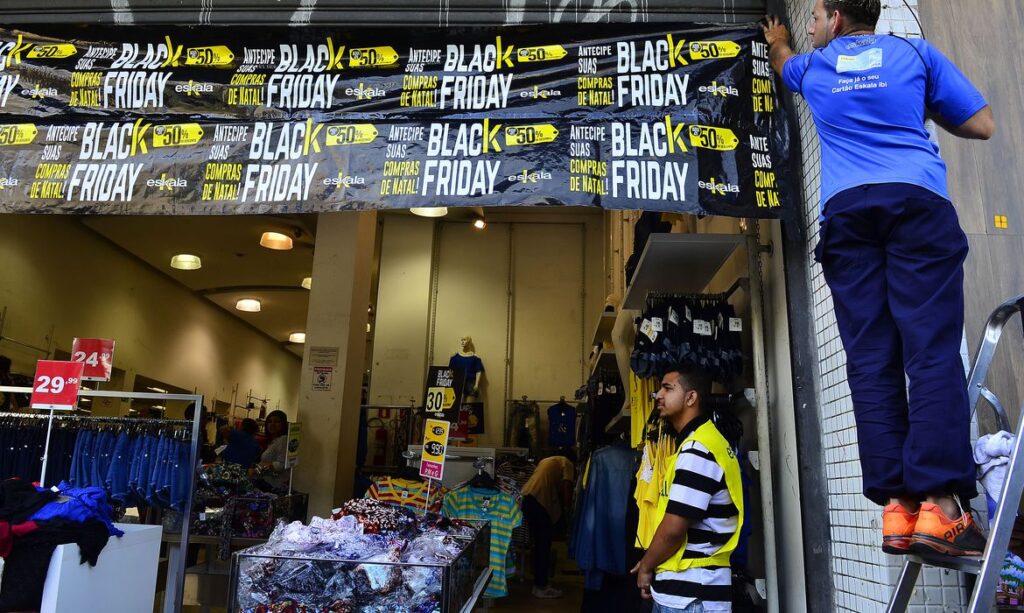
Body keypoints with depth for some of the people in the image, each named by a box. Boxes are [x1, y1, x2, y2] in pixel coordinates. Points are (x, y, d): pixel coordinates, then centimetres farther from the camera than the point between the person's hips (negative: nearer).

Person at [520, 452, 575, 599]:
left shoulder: (548, 460, 28)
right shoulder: (567, 464, 4)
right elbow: (567, 491, -8)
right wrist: (564, 505, 11)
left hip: (527, 498, 8)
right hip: (540, 503, -8)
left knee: (539, 544, 18)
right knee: (543, 546, 2)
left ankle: (539, 582, 27)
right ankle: (541, 587, 9)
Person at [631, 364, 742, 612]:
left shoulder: (697, 449, -19)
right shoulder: (702, 443, 14)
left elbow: (673, 528, -22)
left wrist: (646, 566, -6)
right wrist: (652, 562, 11)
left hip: (691, 592, -9)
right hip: (685, 588, 9)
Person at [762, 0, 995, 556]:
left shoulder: (813, 67, 23)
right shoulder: (916, 53, 18)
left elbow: (783, 65, 49)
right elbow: (981, 125, 17)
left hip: (845, 210, 1)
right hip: (917, 200, -1)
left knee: (871, 360, -4)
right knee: (932, 349, -10)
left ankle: (897, 507, -11)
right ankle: (939, 502, -21)